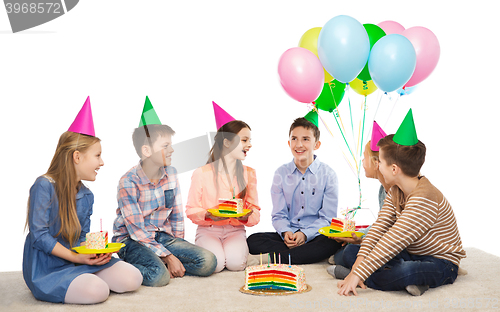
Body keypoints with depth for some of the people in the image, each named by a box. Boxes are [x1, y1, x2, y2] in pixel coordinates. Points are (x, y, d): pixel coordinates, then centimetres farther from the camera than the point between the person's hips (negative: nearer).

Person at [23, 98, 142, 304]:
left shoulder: (86, 195, 9)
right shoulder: (44, 186, -14)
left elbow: (83, 237, 12)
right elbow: (39, 234, -17)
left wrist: (96, 251, -11)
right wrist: (75, 257, -22)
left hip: (77, 260, 7)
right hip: (47, 267, -6)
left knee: (131, 279, -12)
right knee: (97, 291, -30)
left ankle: (85, 279, 7)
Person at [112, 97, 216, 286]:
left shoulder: (171, 173, 2)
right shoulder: (129, 182, -17)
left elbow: (177, 216, 10)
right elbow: (137, 231, -18)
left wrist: (178, 248, 0)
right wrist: (169, 257, -20)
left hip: (163, 236, 6)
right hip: (131, 240, -6)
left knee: (207, 262, -13)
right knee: (158, 276, -34)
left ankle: (160, 265, -5)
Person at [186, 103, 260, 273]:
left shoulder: (249, 174, 7)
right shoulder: (201, 174, -4)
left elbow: (255, 211, 5)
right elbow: (191, 210, -2)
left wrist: (247, 216, -19)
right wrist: (208, 215, -23)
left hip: (235, 231, 2)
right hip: (208, 230, -2)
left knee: (236, 263, -26)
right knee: (215, 264, -27)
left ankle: (240, 248, 8)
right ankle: (208, 247, 6)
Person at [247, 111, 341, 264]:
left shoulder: (328, 174, 0)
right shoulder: (281, 173, 7)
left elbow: (327, 217, -3)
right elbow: (279, 214, 6)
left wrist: (305, 234, -20)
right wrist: (285, 233, -16)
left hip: (315, 235, -2)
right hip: (288, 235, 2)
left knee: (332, 243, -35)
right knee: (253, 241, -22)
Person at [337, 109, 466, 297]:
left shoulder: (424, 198, -27)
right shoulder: (395, 192, 4)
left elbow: (394, 241, -31)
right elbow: (380, 226, -4)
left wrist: (358, 274, -32)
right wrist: (360, 260, -19)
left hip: (440, 263, -9)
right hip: (410, 255, 10)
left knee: (404, 272, -43)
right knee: (350, 252, -4)